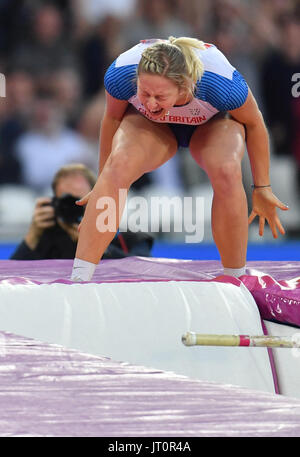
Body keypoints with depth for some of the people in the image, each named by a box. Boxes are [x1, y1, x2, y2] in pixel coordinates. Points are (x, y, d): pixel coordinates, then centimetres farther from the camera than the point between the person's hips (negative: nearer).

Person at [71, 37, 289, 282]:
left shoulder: (222, 83, -41)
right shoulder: (120, 75, -36)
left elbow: (254, 123, -17)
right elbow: (112, 119, -11)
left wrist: (262, 188, -6)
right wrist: (103, 184, 0)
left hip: (212, 123, -1)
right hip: (149, 125, 1)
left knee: (226, 171, -34)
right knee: (119, 163, -32)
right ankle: (78, 281, -31)